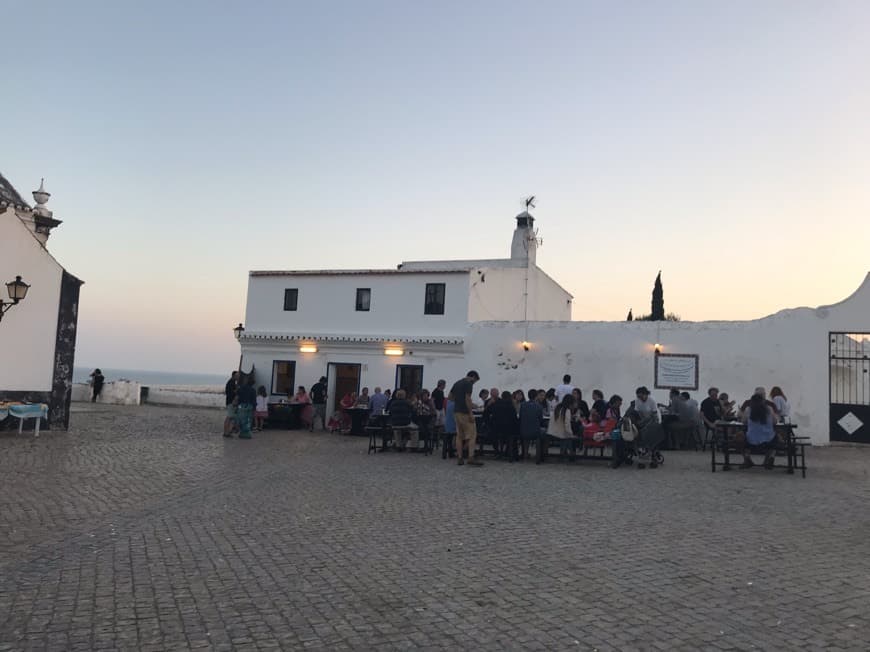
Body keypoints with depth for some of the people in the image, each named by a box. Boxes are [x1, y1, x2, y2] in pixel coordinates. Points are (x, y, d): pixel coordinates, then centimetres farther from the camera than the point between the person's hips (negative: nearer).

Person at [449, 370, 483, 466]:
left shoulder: (457, 383, 15)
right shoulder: (469, 383, -10)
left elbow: (449, 396, 19)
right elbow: (467, 399, -19)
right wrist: (471, 413, -19)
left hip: (456, 412, 8)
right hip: (465, 412, -8)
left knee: (459, 436, 10)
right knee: (472, 435, -5)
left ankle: (460, 458, 9)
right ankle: (471, 458, -12)